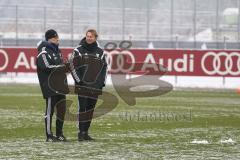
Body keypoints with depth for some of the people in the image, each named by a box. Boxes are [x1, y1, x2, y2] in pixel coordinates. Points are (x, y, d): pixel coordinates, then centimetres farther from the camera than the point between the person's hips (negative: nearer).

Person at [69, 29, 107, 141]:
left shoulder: (100, 52, 12)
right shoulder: (78, 50, 1)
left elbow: (104, 67, 18)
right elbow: (72, 66, -2)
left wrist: (102, 82, 8)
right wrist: (78, 80, -10)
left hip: (95, 87, 4)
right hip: (82, 86, -4)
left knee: (90, 109, 6)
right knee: (82, 108, -8)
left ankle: (86, 132, 12)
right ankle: (81, 132, -6)